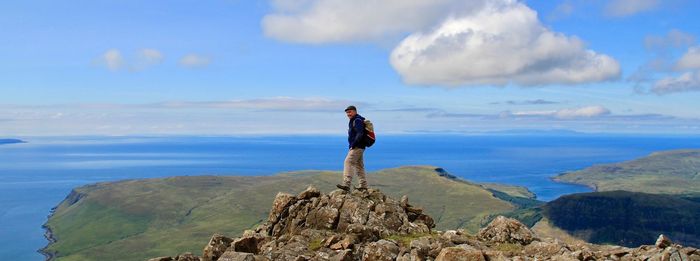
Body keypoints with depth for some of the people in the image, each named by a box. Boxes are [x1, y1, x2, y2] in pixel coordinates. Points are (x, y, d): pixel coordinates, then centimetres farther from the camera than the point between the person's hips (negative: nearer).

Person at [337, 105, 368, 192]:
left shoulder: (357, 120, -12)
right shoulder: (354, 121, 20)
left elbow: (360, 134, -23)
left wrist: (353, 145, -21)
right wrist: (352, 146, 16)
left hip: (357, 147, -11)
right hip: (359, 147, 11)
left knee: (348, 163, -18)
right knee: (359, 166, 13)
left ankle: (346, 184, -26)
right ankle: (363, 186, 18)